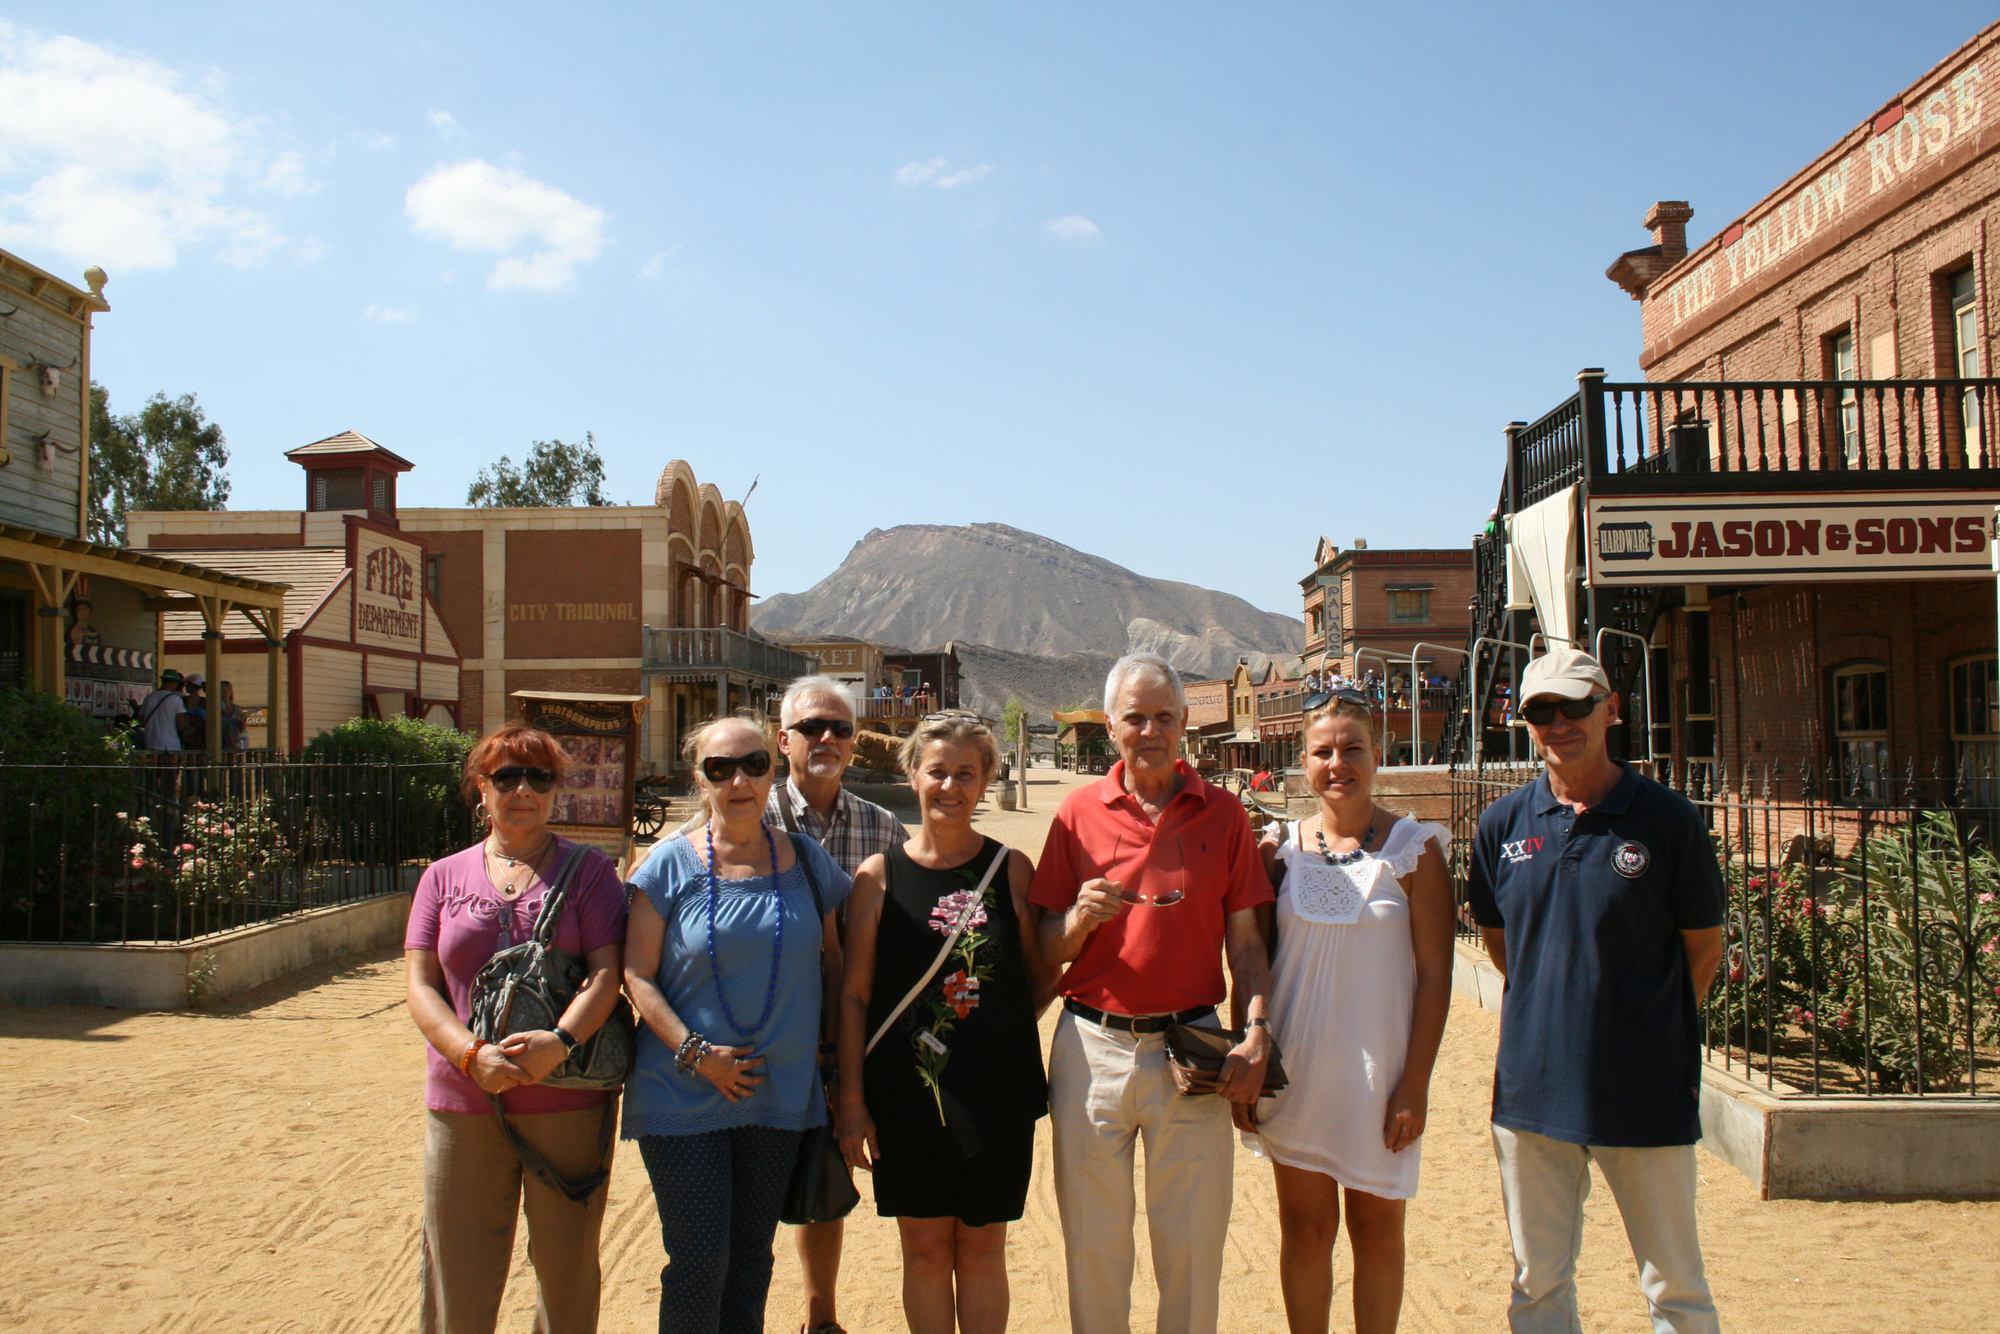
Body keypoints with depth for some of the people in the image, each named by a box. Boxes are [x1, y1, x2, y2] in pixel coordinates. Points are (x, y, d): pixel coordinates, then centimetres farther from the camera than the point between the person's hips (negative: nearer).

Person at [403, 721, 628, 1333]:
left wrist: (560, 1041, -22)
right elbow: (420, 986, 3)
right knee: (457, 1280, 7)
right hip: (462, 1104, 2)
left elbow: (606, 972, -5)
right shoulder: (444, 877, 11)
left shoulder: (589, 870, 5)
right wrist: (471, 1054, -14)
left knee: (567, 1265, 9)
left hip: (569, 1101, -1)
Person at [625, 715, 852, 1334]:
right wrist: (695, 1052, -15)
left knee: (751, 1258, 14)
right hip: (684, 1093, -3)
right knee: (699, 1261, -2)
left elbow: (833, 958, 14)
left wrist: (831, 1040, 4)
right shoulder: (671, 864, -5)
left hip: (780, 1093, 3)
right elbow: (638, 975, -6)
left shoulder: (805, 860, 3)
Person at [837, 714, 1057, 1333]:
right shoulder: (879, 875, -2)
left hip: (997, 1092, 1)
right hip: (907, 1093, 0)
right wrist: (852, 1100, -4)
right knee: (925, 1247, 9)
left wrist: (1000, 1029, -5)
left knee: (982, 1247, 10)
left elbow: (1042, 975, 9)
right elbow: (854, 994, -1)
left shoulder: (1012, 868, 0)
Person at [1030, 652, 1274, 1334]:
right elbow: (1049, 950, 4)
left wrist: (1255, 1034, -8)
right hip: (1092, 1046, 0)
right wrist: (1082, 917, -17)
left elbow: (1245, 940, 4)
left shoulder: (1223, 813, 4)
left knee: (1194, 1245, 7)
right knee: (1092, 1245, 9)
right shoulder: (1080, 811, 2)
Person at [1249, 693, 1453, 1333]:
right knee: (1304, 1226, 10)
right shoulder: (1281, 846, 2)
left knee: (1377, 1227, 9)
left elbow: (1434, 972, -6)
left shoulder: (1414, 848, -5)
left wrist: (1416, 1082, -10)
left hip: (1377, 1063, -2)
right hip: (1294, 1061, 2)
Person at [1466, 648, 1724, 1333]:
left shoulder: (1667, 818, -8)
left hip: (1646, 1092, -3)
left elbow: (1704, 947, 2)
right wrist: (1551, 1014, 11)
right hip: (1530, 1089, 3)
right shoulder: (1502, 823, 2)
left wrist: (1655, 1031, 8)